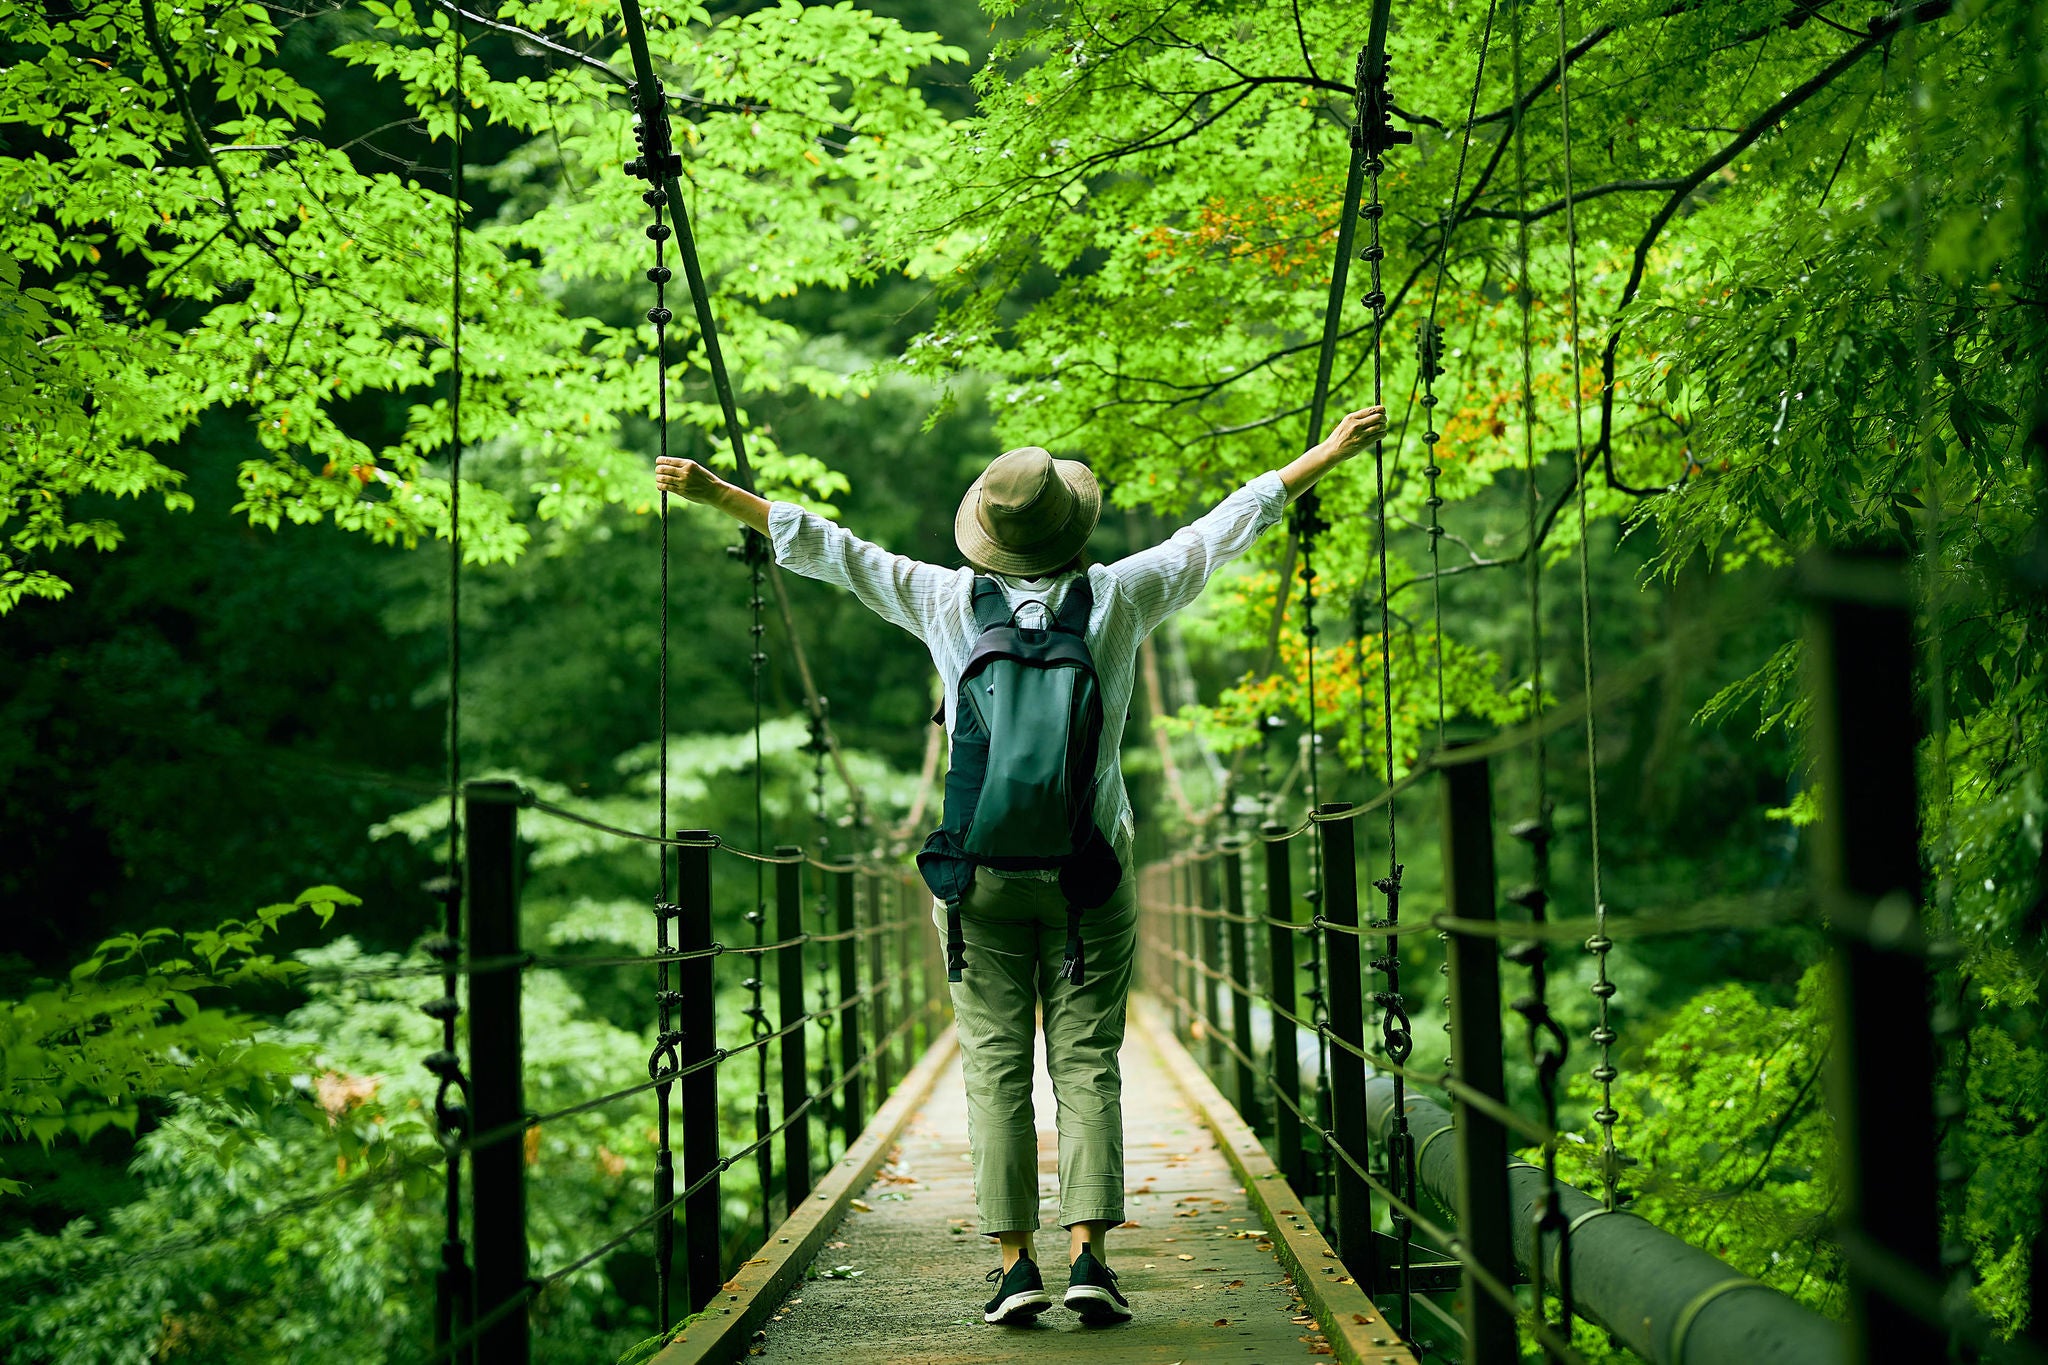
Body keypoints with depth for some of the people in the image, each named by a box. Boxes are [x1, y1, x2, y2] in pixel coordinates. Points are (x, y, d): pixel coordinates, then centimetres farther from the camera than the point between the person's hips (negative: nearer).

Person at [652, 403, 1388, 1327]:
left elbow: (829, 550, 4)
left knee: (996, 1066, 2)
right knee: (1088, 1061, 2)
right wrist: (1328, 453, 15)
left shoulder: (949, 602, 0)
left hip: (983, 865, 0)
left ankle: (1016, 1262, -3)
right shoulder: (1119, 597, 0)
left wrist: (716, 493, 11)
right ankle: (1088, 1255, -7)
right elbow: (1226, 527, 7)